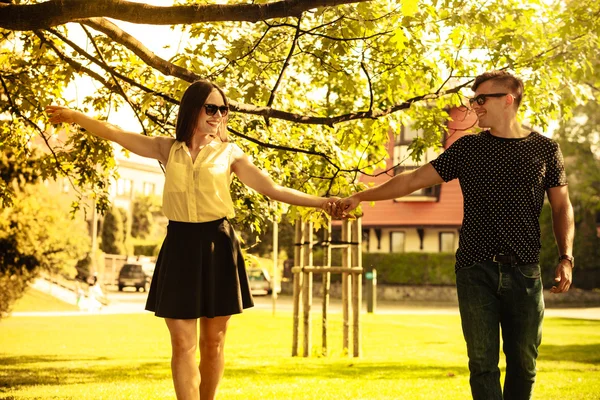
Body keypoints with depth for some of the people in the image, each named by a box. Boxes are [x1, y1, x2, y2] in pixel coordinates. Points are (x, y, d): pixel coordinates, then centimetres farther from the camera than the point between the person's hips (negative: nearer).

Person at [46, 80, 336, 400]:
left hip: (217, 246, 0)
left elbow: (272, 189, 2)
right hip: (179, 246, 1)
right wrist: (74, 117, 4)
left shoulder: (229, 152, 5)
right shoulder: (169, 149, 8)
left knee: (213, 343, 5)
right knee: (183, 344, -3)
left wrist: (320, 202, -6)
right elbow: (115, 134, 11)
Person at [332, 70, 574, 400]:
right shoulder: (468, 147, 7)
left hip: (524, 273, 0)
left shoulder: (544, 149, 6)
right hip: (475, 271, 0)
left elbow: (562, 207, 10)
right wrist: (360, 197, 2)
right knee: (482, 363, 0)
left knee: (523, 363, 5)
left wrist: (566, 257, -2)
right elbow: (414, 179, 7)